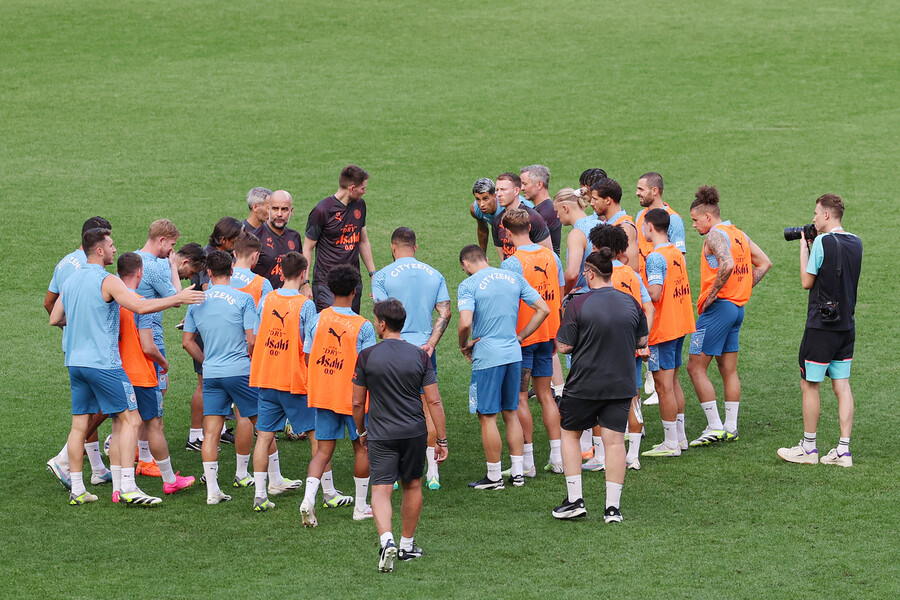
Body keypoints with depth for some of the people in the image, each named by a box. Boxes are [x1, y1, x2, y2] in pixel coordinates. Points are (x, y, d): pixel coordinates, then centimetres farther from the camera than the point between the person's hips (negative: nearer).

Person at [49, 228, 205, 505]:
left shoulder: (71, 280, 10)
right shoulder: (107, 281, -13)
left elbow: (54, 319, 17)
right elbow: (140, 306, -23)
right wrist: (177, 298, -16)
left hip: (75, 361, 8)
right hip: (103, 363, -8)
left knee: (80, 425, 10)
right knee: (130, 420, -4)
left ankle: (77, 490, 11)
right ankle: (127, 488, -11)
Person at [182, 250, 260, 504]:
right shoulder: (243, 299, -6)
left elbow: (187, 341, 10)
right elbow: (252, 341, -9)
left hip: (211, 374, 4)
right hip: (240, 370, -4)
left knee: (211, 431, 1)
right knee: (264, 422, 16)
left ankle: (212, 490, -3)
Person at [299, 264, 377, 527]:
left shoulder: (316, 320, -4)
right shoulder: (363, 326, -14)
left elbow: (308, 358, 1)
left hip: (322, 394, 3)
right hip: (353, 395, -3)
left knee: (324, 449, 8)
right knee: (362, 447, 14)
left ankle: (309, 498, -11)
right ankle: (361, 507, 19)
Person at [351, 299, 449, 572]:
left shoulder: (366, 356, -6)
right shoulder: (420, 356, -3)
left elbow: (357, 403, 0)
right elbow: (434, 401, -4)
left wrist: (361, 432, 17)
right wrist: (442, 440, 3)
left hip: (380, 434, -2)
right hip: (414, 432, 2)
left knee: (381, 490, -4)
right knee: (412, 485, 19)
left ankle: (387, 540, -28)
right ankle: (407, 544, 29)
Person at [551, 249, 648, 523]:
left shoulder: (578, 304, -13)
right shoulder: (631, 302, 0)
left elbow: (564, 346, -10)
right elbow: (642, 341, 11)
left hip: (584, 385, -3)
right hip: (621, 384, 3)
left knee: (570, 434, 15)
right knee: (615, 441, 5)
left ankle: (575, 499, 11)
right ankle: (613, 506, 2)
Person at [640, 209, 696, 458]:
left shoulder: (656, 257, -17)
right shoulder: (676, 253, 10)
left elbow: (654, 294, -26)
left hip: (662, 330, -9)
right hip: (680, 325, 9)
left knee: (663, 385, -3)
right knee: (673, 382, 17)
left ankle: (671, 444, 0)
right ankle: (680, 437, 22)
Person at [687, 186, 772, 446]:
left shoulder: (715, 235, -13)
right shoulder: (738, 234, 13)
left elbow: (728, 265, -30)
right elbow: (764, 263, 17)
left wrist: (711, 295, -20)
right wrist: (744, 288, 14)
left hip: (718, 307, -9)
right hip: (738, 307, 9)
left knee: (696, 367, -4)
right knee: (729, 370, 13)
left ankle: (715, 427, -7)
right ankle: (731, 427, 15)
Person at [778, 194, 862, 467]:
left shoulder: (822, 242, -15)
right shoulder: (855, 243, 7)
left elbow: (807, 282, -8)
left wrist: (804, 247, 1)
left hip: (821, 326, -7)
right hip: (846, 324, 7)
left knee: (809, 385, 3)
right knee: (842, 385, 7)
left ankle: (808, 447, 9)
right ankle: (843, 450, 5)